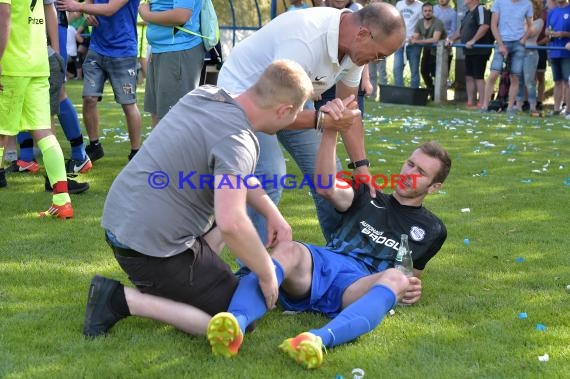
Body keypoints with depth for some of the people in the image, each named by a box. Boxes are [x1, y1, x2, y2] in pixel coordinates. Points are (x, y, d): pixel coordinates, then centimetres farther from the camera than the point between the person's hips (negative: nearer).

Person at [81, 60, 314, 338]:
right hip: (152, 246, -9)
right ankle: (122, 299, -5)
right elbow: (231, 225, -35)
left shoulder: (204, 94, 4)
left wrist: (272, 214, 13)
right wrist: (267, 274, -18)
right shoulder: (238, 140, -22)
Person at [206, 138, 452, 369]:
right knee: (288, 250, -34)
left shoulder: (432, 230, 27)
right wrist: (330, 131, -4)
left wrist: (412, 290, 10)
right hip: (319, 263, 2)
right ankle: (236, 321, -62)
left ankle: (318, 339, -65)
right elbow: (328, 187, 6)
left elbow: (411, 275, 35)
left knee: (396, 278, -38)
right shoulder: (367, 195, 27)